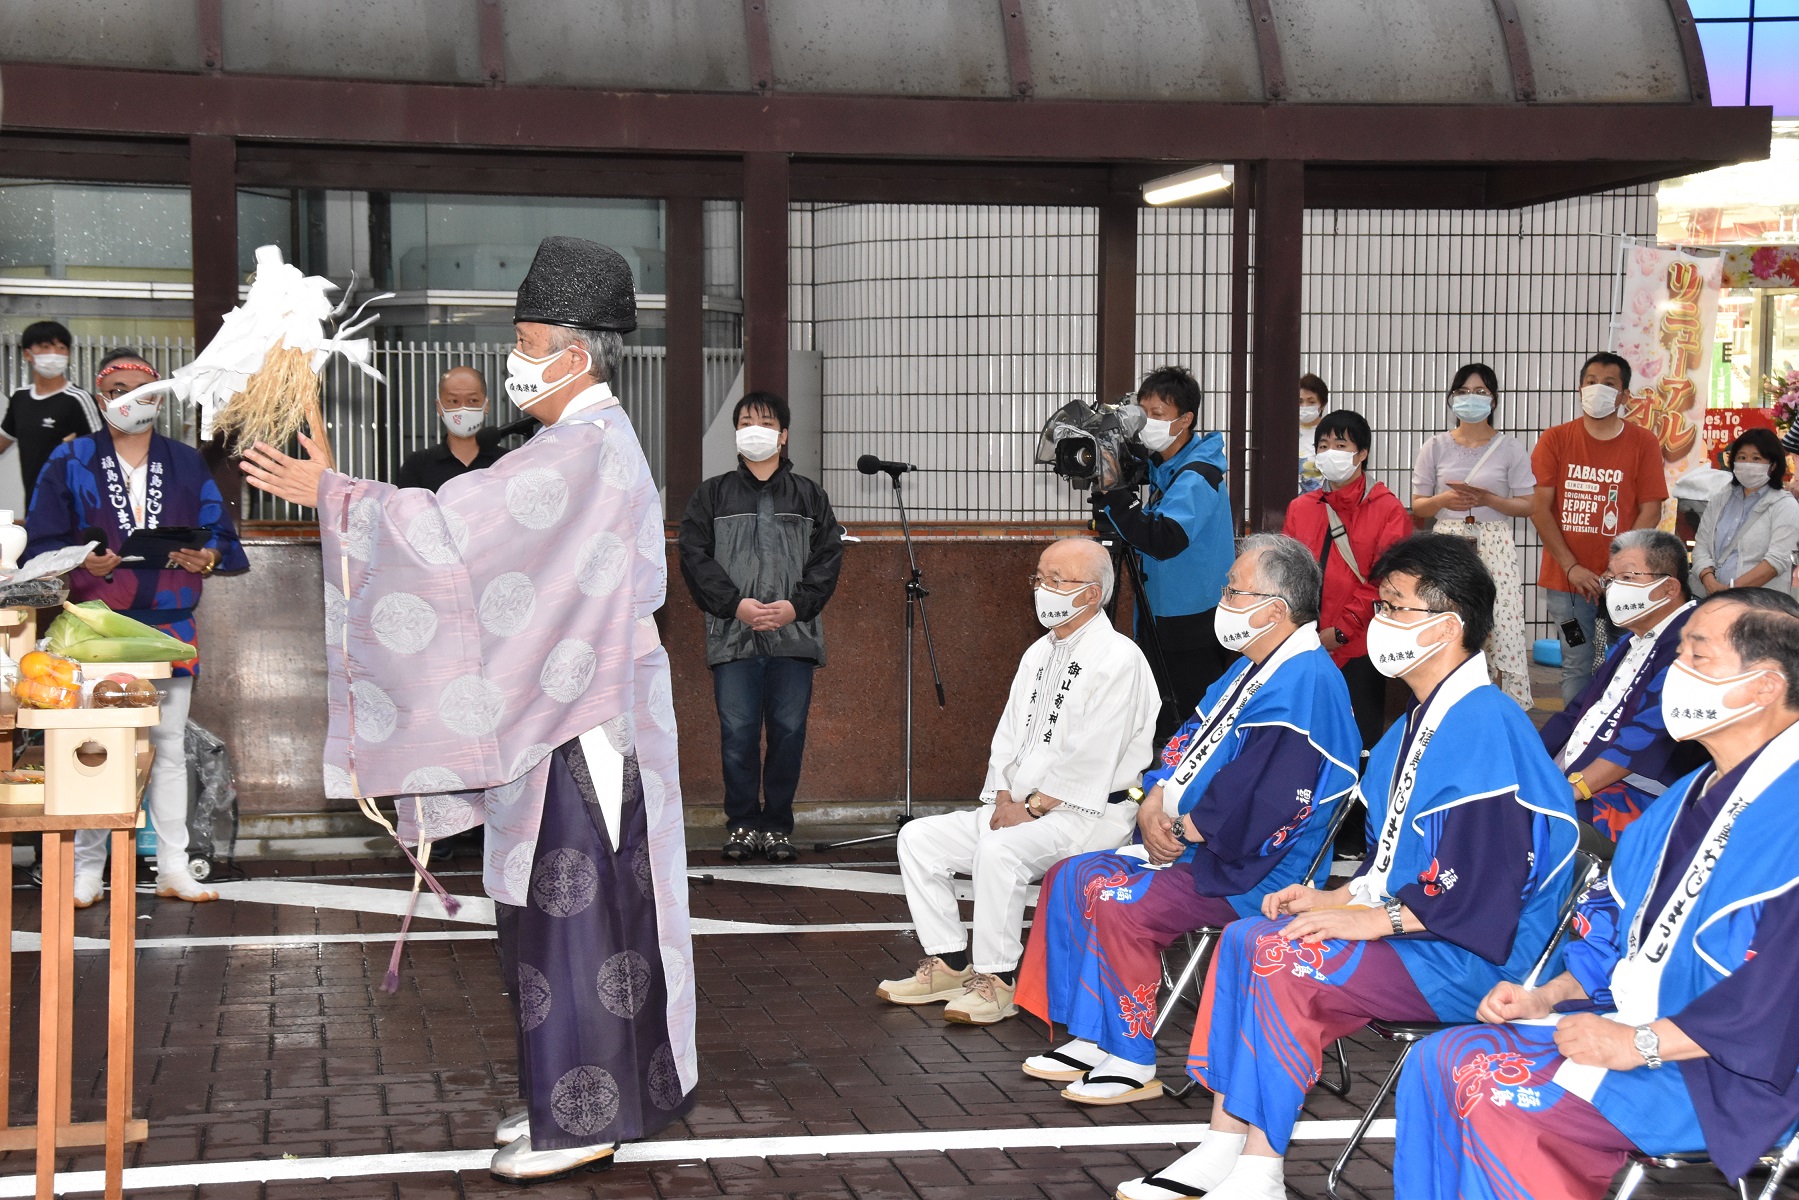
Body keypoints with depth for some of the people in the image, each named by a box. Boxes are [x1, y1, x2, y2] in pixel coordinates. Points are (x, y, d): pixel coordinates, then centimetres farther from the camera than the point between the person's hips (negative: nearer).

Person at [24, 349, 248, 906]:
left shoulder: (187, 464, 11)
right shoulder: (70, 463, 4)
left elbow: (222, 535, 11)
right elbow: (40, 544, 2)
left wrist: (207, 557, -11)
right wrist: (83, 563, -17)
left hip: (170, 626, 2)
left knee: (169, 747, 6)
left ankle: (174, 868, 12)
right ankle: (87, 871, 6)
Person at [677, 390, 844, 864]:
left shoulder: (809, 495, 14)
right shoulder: (712, 495, 11)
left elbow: (829, 556, 7)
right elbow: (695, 556, 2)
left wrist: (796, 605, -8)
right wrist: (736, 604, -10)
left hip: (794, 635, 1)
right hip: (732, 636, -1)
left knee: (789, 732, 1)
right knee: (738, 734, -3)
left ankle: (778, 825, 11)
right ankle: (742, 824, 9)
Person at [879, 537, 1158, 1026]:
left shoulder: (1119, 660, -12)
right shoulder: (1039, 654, 16)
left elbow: (1090, 757, -19)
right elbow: (1009, 735, 15)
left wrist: (1033, 807, -17)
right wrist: (1003, 799, -2)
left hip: (1086, 816, -9)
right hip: (1020, 808, 9)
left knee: (999, 850, -35)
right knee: (918, 838, -2)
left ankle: (998, 980, -22)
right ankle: (950, 963, 3)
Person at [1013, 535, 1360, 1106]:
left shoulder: (1305, 684, -20)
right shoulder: (1251, 671, 15)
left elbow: (1253, 805, -27)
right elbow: (1188, 743, 18)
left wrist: (1182, 828, -14)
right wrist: (1155, 807, -2)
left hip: (1246, 872, -11)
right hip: (1187, 848, 11)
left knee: (1118, 901, -27)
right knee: (1070, 878, 5)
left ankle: (1134, 1063, -13)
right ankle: (1089, 1038, 9)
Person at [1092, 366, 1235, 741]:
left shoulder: (1197, 475, -17)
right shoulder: (1161, 467, 10)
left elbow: (1164, 540, -31)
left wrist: (1113, 493, -30)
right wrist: (1109, 498, 1)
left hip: (1193, 628, -9)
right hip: (1160, 620, 9)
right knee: (1159, 726, 13)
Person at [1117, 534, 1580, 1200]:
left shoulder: (1485, 726, -18)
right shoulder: (1421, 723, 16)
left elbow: (1482, 882, -24)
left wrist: (1373, 919, -21)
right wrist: (1338, 897, 8)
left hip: (1468, 958, -10)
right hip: (1404, 929, 10)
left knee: (1284, 960, -25)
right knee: (1244, 938, 0)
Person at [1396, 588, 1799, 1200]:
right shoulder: (1692, 796, 15)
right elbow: (1618, 920, 22)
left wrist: (1639, 1045, -23)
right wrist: (1546, 998, 7)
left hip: (1727, 1073, -9)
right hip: (1626, 1023, 10)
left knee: (1498, 1094, -22)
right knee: (1444, 1058, -2)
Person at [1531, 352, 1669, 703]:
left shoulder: (1643, 443, 3)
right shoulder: (1555, 440, 4)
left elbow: (1650, 510, 0)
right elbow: (1539, 507, -2)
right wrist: (1571, 567, -10)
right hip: (1566, 579, 0)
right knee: (1576, 667, 3)